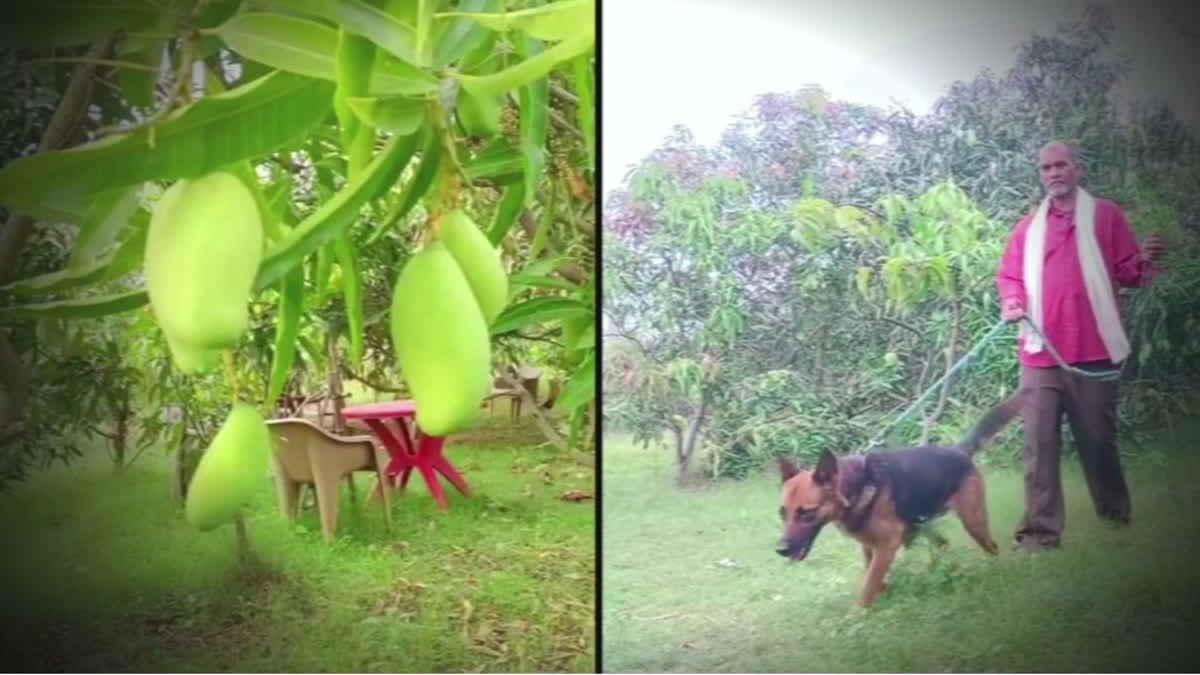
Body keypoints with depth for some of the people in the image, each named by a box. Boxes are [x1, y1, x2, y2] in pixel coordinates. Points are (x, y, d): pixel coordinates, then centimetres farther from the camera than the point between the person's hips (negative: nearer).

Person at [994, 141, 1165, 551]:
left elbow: (1126, 273, 4)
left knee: (1098, 438, 9)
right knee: (1039, 443, -3)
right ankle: (1041, 528, 0)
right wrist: (1012, 301, -8)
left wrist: (1144, 262, -18)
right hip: (1039, 353, 1)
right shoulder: (1028, 227, 11)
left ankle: (1116, 514, 30)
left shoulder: (1105, 215, 6)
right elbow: (1009, 276, 13)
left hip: (1092, 350, -1)